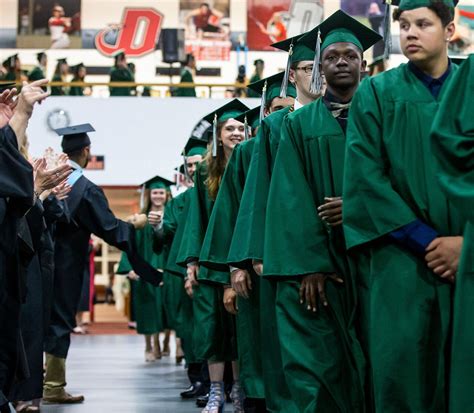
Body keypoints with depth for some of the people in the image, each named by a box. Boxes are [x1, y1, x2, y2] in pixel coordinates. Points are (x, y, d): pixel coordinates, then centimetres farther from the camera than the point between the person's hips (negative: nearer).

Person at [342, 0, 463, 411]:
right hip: (400, 262, -1)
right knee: (400, 374, -8)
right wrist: (427, 240, -10)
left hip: (466, 261, 2)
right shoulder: (376, 94, 8)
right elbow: (365, 178, -2)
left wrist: (466, 241, -11)